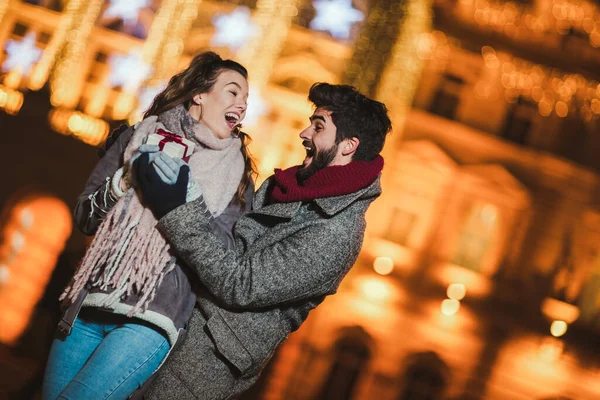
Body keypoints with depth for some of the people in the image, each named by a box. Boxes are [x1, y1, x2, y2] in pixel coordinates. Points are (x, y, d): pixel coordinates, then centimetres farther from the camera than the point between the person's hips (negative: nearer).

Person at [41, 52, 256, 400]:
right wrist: (127, 179, -9)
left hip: (151, 320, -3)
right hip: (89, 306, 3)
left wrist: (188, 194, -17)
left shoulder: (237, 176, 6)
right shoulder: (141, 138, 10)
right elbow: (85, 217, 9)